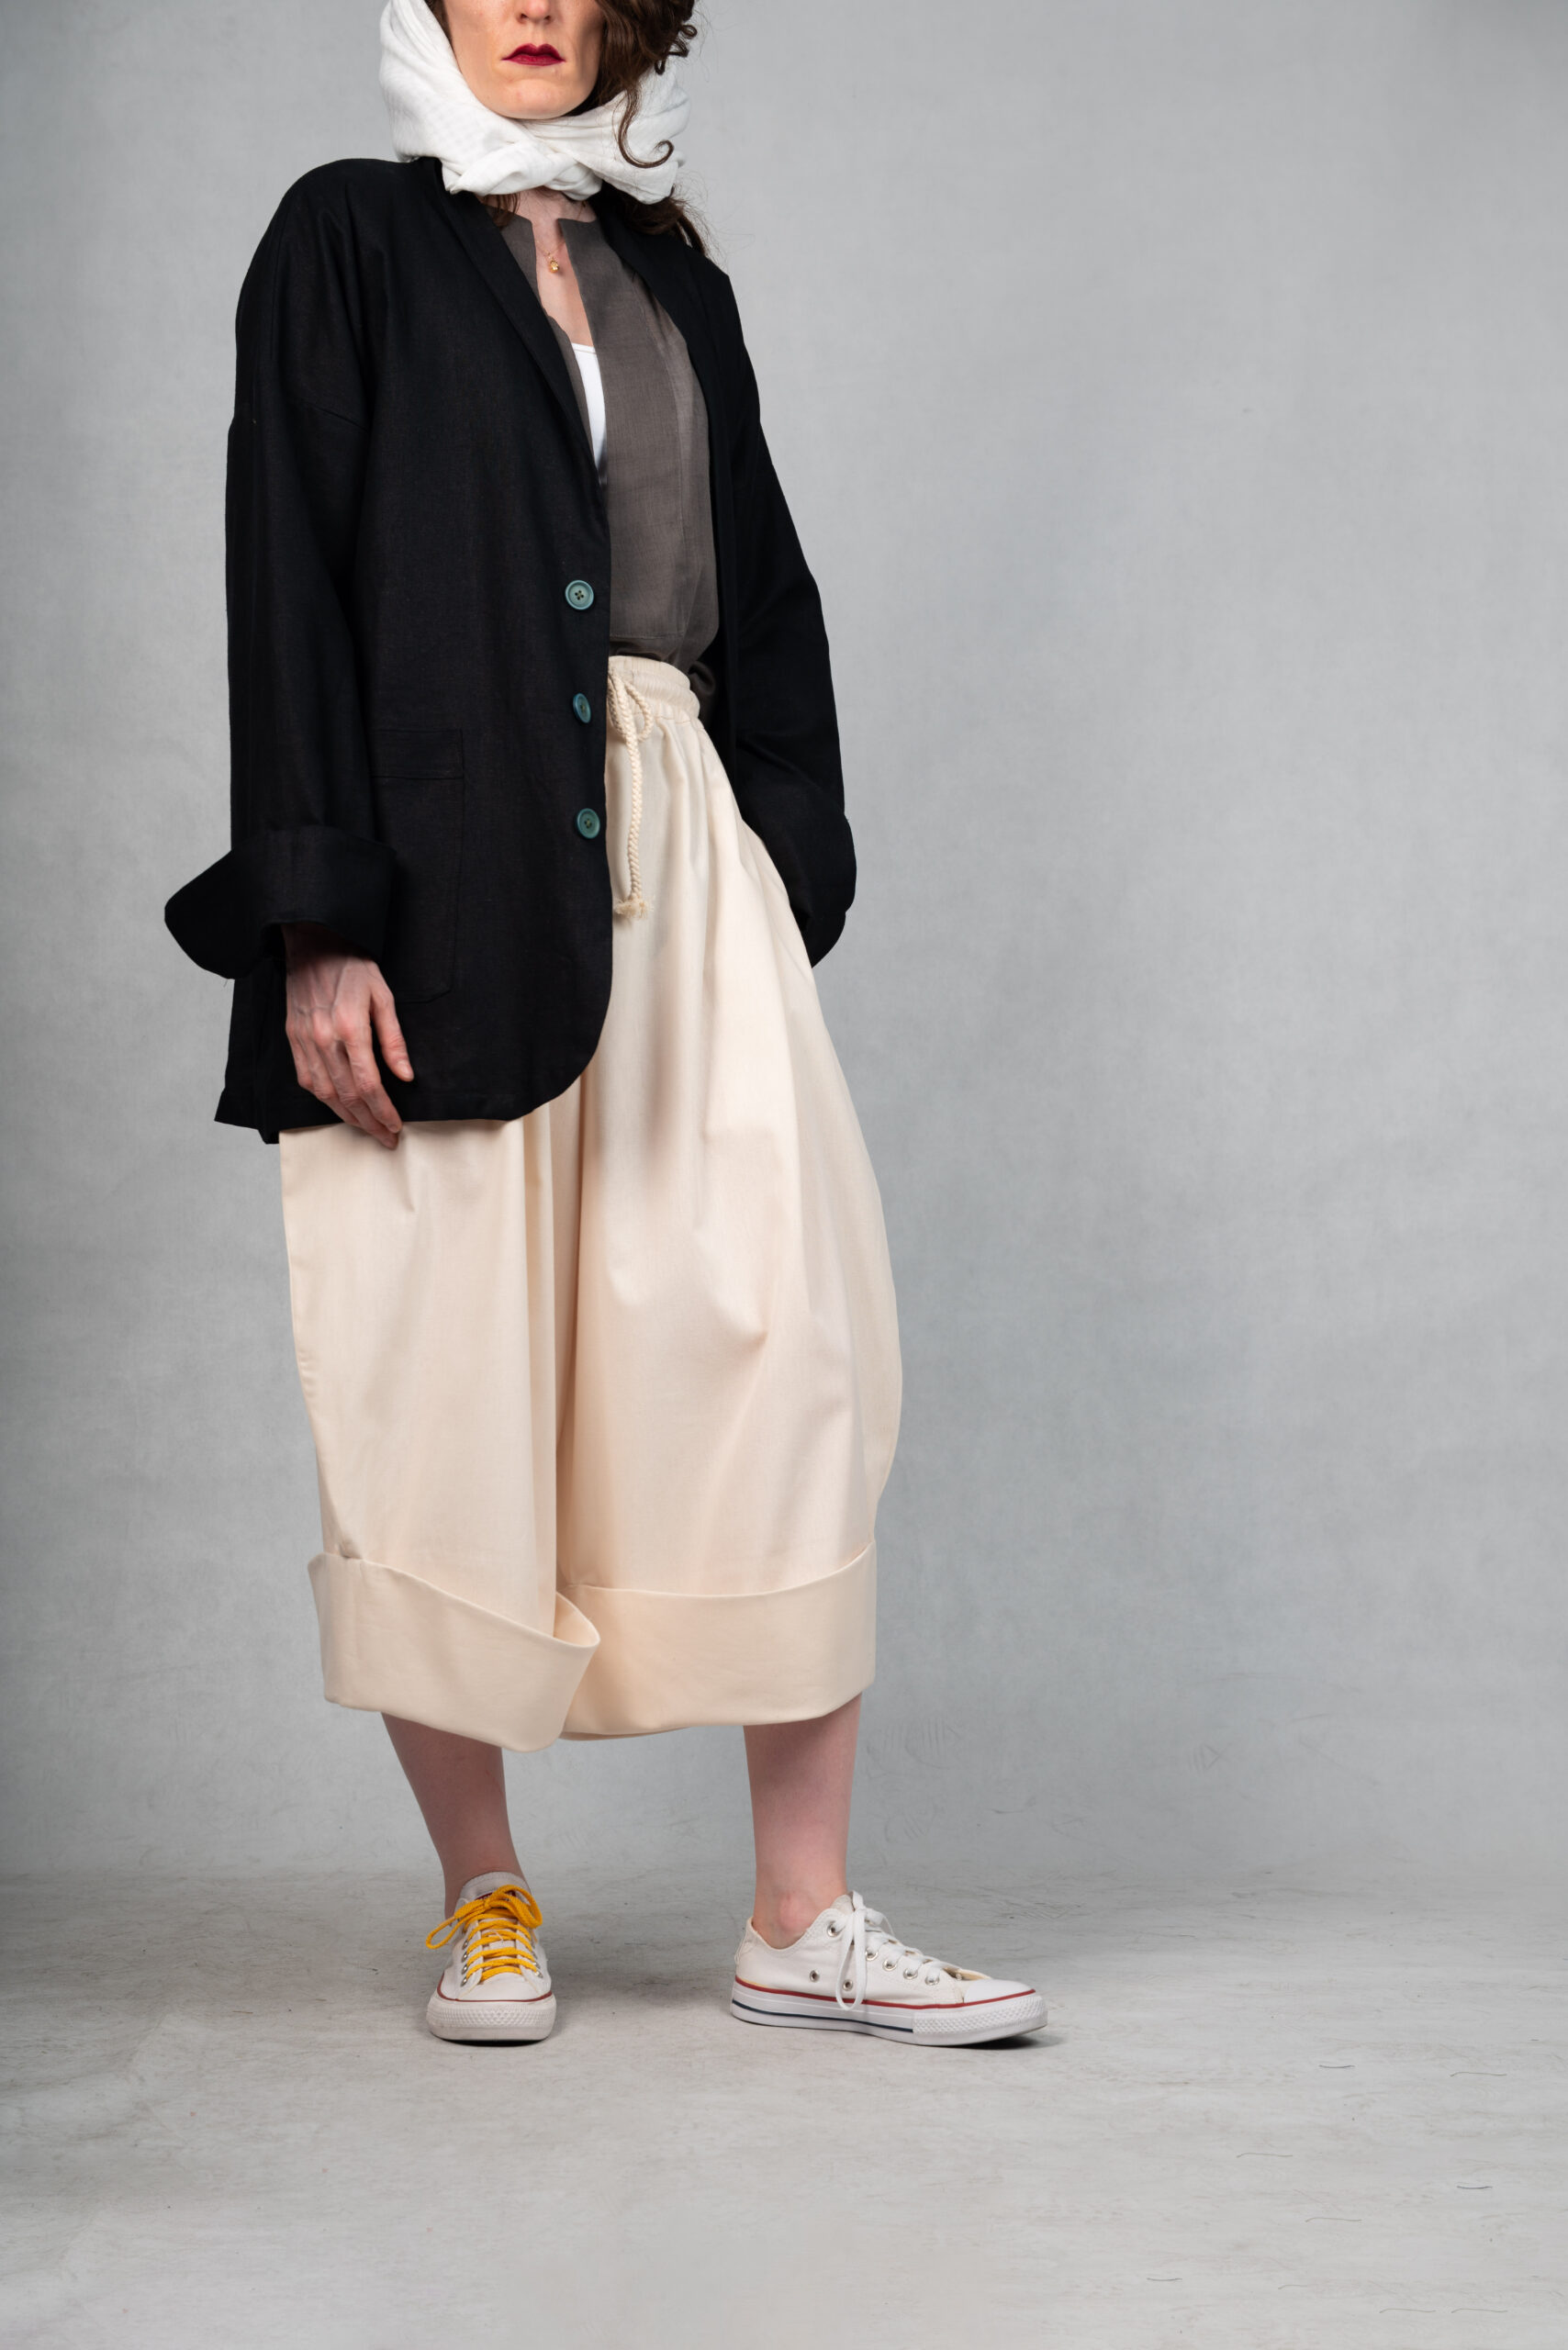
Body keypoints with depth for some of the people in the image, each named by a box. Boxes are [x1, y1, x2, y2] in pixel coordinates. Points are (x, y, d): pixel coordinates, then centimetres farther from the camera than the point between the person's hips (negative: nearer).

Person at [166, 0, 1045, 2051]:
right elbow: (286, 576, -4)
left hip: (675, 866, 4)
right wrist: (318, 926, -13)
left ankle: (804, 1918, -1)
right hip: (449, 869, -4)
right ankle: (484, 1902, 12)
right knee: (450, 1376, -1)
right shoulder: (350, 242, 5)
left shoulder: (670, 276, 19)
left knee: (791, 1352, -6)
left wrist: (787, 882, 9)